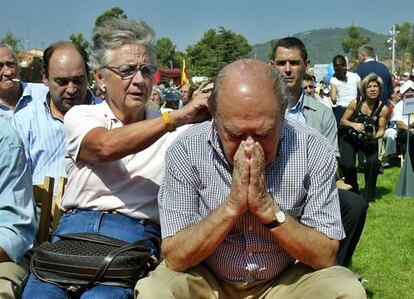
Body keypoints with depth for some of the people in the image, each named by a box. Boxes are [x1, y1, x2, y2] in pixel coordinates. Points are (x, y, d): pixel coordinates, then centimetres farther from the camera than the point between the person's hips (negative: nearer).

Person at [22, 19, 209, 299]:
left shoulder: (173, 131, 12)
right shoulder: (80, 115, 8)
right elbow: (106, 146, -14)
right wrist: (178, 116, -21)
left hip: (136, 235, 0)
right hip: (74, 228, 1)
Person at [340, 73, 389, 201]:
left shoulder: (383, 109, -12)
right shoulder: (355, 103, -13)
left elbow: (381, 130, -7)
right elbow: (342, 121, -5)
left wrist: (376, 136, -29)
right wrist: (354, 125, -24)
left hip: (369, 141, 0)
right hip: (350, 140, 0)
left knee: (373, 161, -28)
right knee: (348, 165, -21)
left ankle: (368, 194, -4)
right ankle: (352, 193, 11)